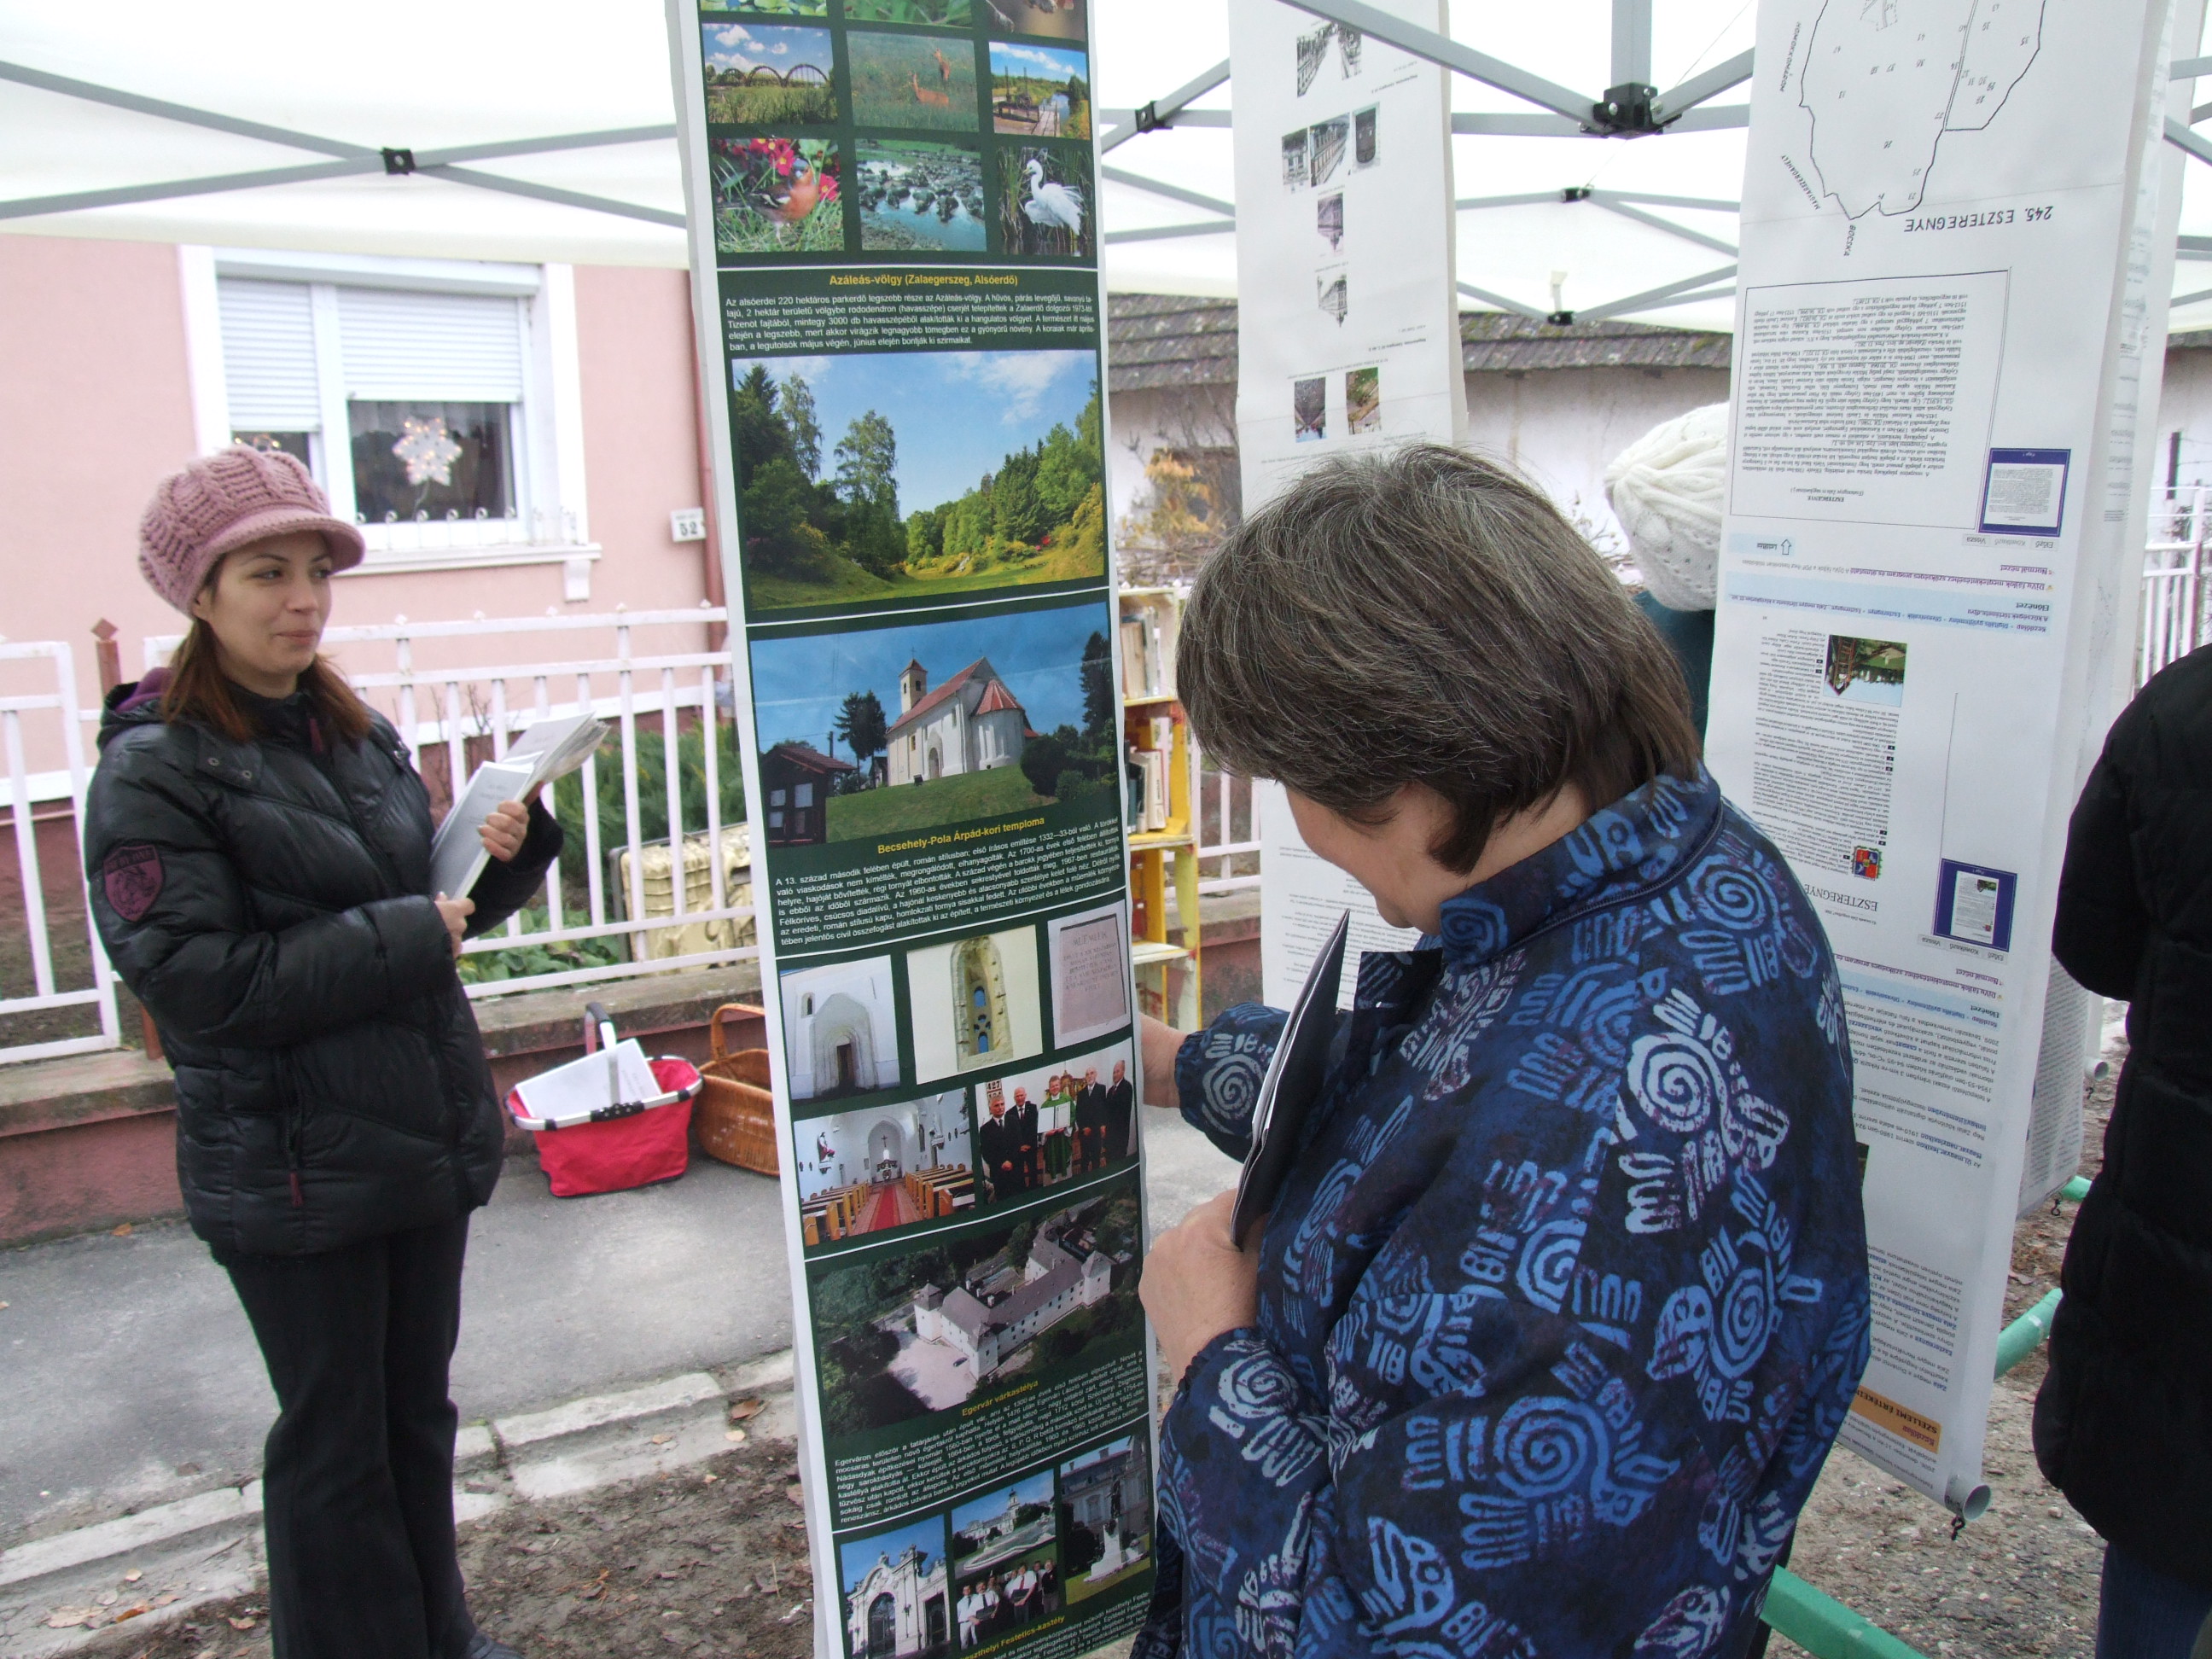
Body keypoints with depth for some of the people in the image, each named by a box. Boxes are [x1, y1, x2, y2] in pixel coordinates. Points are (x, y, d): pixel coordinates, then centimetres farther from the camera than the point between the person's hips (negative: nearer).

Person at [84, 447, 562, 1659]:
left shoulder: (359, 736, 8)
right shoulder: (153, 769, -12)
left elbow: (436, 904, 16)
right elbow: (204, 985, -20)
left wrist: (502, 850, -5)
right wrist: (410, 936, -18)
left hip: (424, 1135, 6)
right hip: (293, 1169, -6)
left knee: (418, 1408, 20)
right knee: (337, 1436, 10)